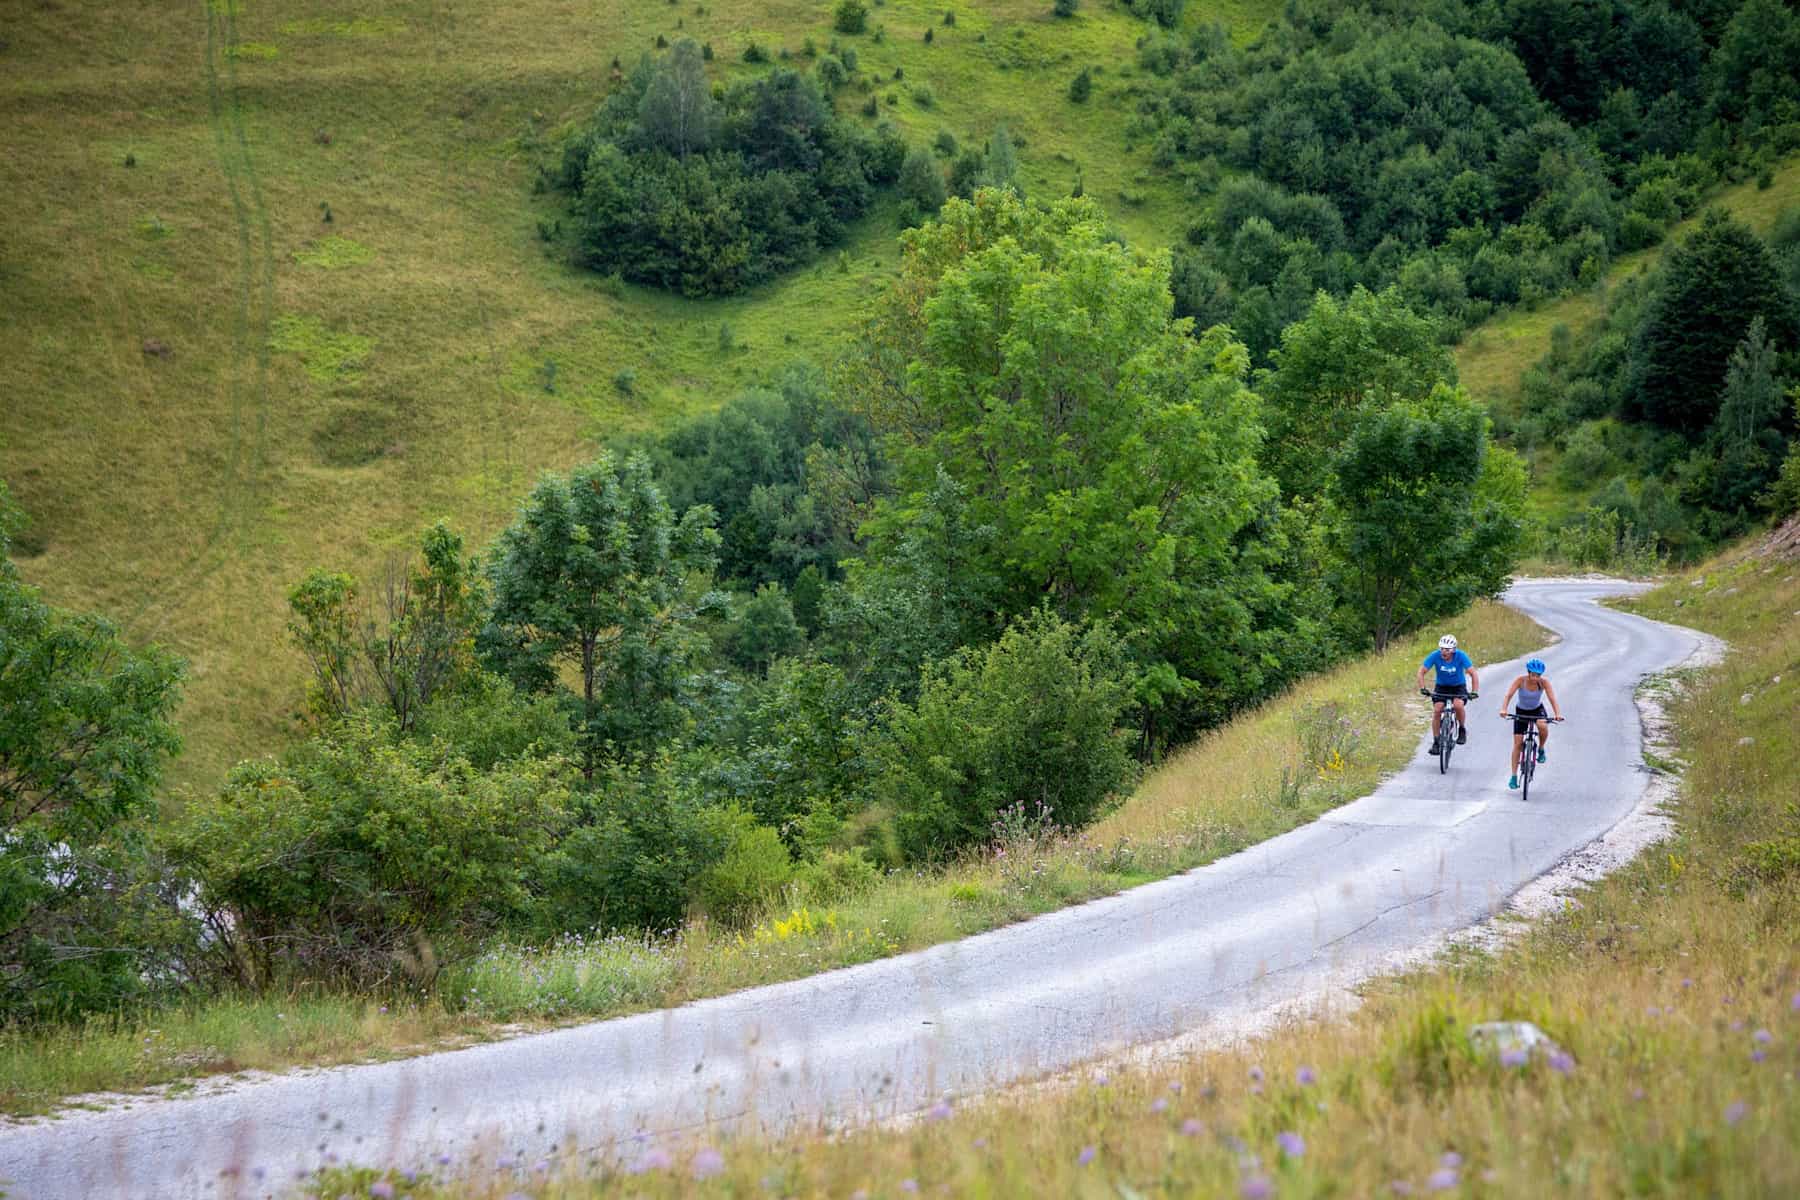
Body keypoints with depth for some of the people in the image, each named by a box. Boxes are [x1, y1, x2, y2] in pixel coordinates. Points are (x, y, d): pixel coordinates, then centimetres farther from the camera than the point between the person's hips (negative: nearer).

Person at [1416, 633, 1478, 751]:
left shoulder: (1460, 656, -24)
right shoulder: (1435, 656, -21)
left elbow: (1473, 674, -25)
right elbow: (1421, 672, -19)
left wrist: (1474, 692, -37)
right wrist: (1422, 688, -34)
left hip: (1458, 686, -2)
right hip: (1441, 687, 2)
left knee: (1458, 705, -30)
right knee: (1437, 711, -16)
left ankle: (1462, 730, -3)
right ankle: (1436, 742, -4)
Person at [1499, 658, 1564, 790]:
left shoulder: (1544, 682, -22)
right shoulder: (1521, 680, -24)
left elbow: (1552, 699, -28)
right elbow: (1509, 695, -32)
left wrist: (1558, 714, -45)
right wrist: (1503, 709, -49)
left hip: (1537, 710, 0)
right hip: (1521, 711, 0)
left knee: (1543, 726, -35)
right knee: (1517, 743, -6)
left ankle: (1541, 749, -5)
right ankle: (1514, 776, 3)